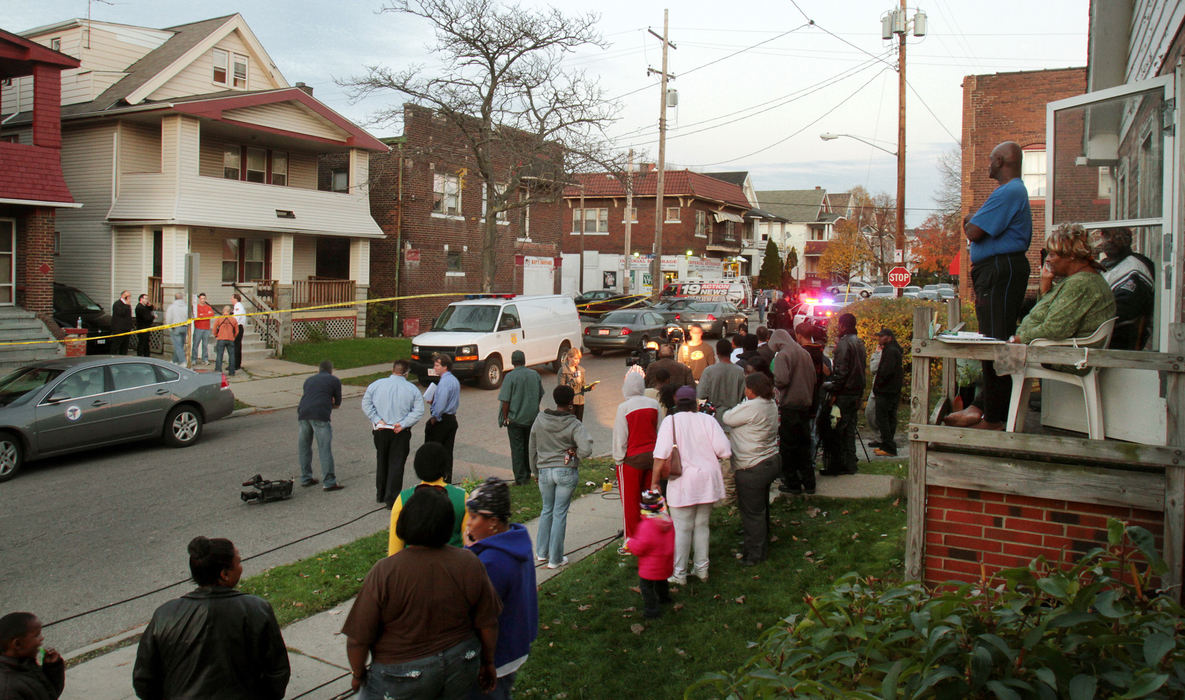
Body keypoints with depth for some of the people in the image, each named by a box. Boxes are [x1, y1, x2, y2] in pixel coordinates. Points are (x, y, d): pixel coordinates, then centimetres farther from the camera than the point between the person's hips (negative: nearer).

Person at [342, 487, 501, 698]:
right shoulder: (469, 564, -13)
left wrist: (358, 673, 4)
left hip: (403, 678, -3)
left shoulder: (384, 573, -21)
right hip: (459, 669, 3)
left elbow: (358, 639, -15)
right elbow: (487, 624, -5)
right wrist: (488, 662, 12)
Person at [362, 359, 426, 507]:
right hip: (400, 433, -2)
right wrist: (403, 424, -12)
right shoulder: (412, 389, -3)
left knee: (382, 462, 19)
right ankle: (391, 499, 1)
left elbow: (366, 404, -3)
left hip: (380, 430, 2)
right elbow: (418, 411, -10)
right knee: (396, 464, 3)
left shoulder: (376, 384, 1)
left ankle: (381, 494, 31)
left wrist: (377, 420, -6)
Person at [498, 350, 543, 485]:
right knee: (529, 447, 16)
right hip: (532, 418, 5)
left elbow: (505, 400, -16)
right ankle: (527, 475, 26)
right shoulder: (535, 375, 2)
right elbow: (540, 395, 11)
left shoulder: (510, 376, -15)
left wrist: (505, 418, -5)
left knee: (517, 449, 2)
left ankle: (520, 478, 3)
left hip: (515, 418, -5)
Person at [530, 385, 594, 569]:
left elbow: (533, 448, 8)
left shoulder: (540, 420, -1)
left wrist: (535, 471, 19)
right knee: (560, 513, 5)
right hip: (567, 472, -3)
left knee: (547, 510, 21)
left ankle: (541, 552, 30)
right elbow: (586, 449, -26)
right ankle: (555, 559, 13)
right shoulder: (574, 424, -13)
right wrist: (574, 456, -4)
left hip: (544, 471, 3)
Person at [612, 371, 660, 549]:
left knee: (630, 500, 7)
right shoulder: (654, 404, -1)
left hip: (632, 459, -5)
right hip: (652, 455, 5)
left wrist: (618, 459, 0)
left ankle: (632, 539, 13)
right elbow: (659, 432, 8)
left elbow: (620, 437, -11)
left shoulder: (624, 407, -15)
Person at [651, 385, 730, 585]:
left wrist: (654, 482, -6)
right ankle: (702, 569, 26)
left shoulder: (671, 421, -7)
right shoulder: (708, 420, -1)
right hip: (707, 480, 3)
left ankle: (679, 574, 12)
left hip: (683, 483, -3)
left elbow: (661, 455, -14)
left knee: (682, 528, 5)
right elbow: (725, 451, -4)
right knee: (702, 525, 17)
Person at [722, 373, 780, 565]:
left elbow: (727, 419, -10)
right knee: (761, 509, 23)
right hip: (770, 461, 10)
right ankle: (762, 548, 38)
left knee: (752, 513, 3)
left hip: (752, 470, -10)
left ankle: (754, 555, 14)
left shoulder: (750, 407, -24)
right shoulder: (771, 405, 5)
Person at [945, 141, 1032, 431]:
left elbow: (974, 232, -19)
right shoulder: (1017, 191, 22)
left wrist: (968, 222, 3)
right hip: (997, 271, 12)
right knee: (992, 341, 12)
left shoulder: (1008, 192, -15)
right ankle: (981, 406, 17)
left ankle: (994, 417, -6)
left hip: (1000, 272, -12)